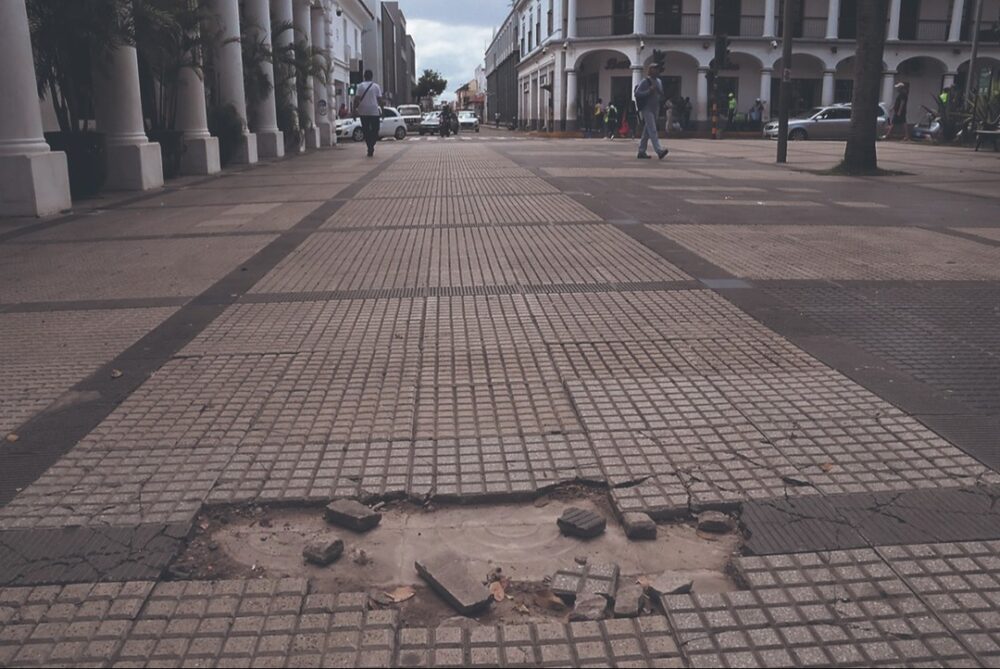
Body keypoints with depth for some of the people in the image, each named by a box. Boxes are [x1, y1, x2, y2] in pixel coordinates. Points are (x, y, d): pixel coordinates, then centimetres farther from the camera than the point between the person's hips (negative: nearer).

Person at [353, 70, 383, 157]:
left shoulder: (360, 86, 1)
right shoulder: (376, 86, 1)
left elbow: (357, 98, -5)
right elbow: (379, 99, 0)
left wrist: (355, 109, 0)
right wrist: (381, 109, 7)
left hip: (363, 112, 1)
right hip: (374, 111, -1)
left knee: (366, 130, 9)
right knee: (375, 130, 6)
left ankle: (370, 148, 4)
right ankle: (371, 148, -10)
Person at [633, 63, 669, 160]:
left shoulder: (658, 82, 16)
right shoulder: (645, 82, -7)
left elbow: (661, 94, 27)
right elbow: (637, 93, -14)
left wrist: (661, 100, 6)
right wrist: (649, 91, -21)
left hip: (655, 109, 8)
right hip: (647, 109, -8)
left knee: (647, 132, 11)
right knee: (653, 131, -16)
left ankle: (641, 152, 16)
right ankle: (659, 151, -25)